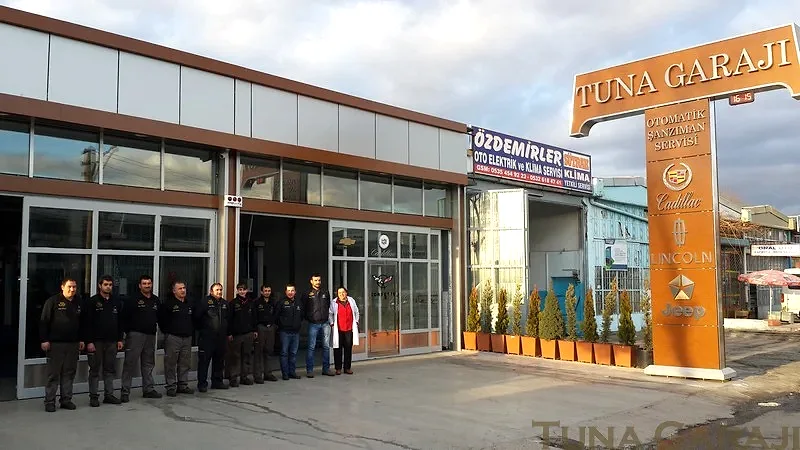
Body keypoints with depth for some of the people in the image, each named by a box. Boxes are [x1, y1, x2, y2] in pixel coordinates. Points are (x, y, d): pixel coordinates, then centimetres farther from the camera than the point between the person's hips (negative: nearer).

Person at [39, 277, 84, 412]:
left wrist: (81, 340, 14)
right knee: (53, 374, 0)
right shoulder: (53, 301, -4)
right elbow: (44, 322, -6)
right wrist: (44, 340, -12)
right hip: (55, 344, -5)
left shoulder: (78, 303, 12)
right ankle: (49, 401, 7)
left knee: (69, 373, 8)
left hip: (73, 344, 5)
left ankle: (66, 399, 15)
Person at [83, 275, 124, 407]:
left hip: (112, 341, 4)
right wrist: (89, 341, -14)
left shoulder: (117, 302, 10)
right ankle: (93, 396, 11)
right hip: (96, 341, -4)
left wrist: (120, 339, 8)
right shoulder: (92, 301, -4)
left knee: (110, 369, 9)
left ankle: (109, 394, 16)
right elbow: (87, 323, -8)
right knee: (95, 370, 4)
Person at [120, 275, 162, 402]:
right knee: (130, 363, -5)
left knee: (149, 364, 12)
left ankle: (149, 389, 20)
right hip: (135, 335, -6)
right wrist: (128, 331, -11)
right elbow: (124, 317, -8)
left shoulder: (156, 301, 13)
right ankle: (125, 391, 0)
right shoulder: (132, 299, -5)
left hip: (151, 336, 6)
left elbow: (160, 317, 20)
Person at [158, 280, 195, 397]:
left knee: (185, 364, 10)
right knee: (171, 363, -2)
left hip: (187, 338, 6)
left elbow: (194, 320, 24)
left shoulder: (189, 304, 15)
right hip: (173, 338, -6)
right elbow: (161, 319, -7)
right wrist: (167, 332, -6)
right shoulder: (168, 304, -5)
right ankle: (171, 386, 5)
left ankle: (183, 385, 18)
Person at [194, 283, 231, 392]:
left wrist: (228, 332, 16)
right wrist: (202, 329, -4)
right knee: (204, 361, -3)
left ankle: (217, 381, 22)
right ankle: (202, 383, 4)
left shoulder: (225, 303, 13)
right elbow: (196, 317, -8)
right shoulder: (204, 302, -6)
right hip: (207, 338, -6)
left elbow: (229, 319, 22)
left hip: (221, 338, 6)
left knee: (219, 361, 12)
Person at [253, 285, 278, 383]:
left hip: (271, 328, 5)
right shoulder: (257, 302, -3)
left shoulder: (273, 302, 13)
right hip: (261, 328, -5)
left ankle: (267, 373, 20)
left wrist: (273, 323, 5)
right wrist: (255, 329, -13)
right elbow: (254, 316, -7)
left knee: (268, 351, 11)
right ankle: (258, 375, -1)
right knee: (259, 352, -4)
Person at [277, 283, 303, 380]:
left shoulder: (299, 304, 12)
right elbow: (276, 316, -3)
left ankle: (292, 372, 16)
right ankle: (285, 373, 4)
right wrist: (281, 326, -2)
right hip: (285, 332, -5)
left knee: (294, 353, 9)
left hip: (296, 332, 5)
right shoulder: (282, 303, -4)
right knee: (284, 353, -1)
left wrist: (299, 324, 11)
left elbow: (302, 316, 22)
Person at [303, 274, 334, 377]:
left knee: (326, 346, 6)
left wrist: (327, 316, 13)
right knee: (311, 347, -2)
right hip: (313, 324, -4)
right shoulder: (308, 294, 1)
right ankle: (309, 370, 4)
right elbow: (303, 308, 5)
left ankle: (326, 368, 15)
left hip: (325, 323, 4)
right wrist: (308, 318, 0)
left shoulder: (325, 293, 12)